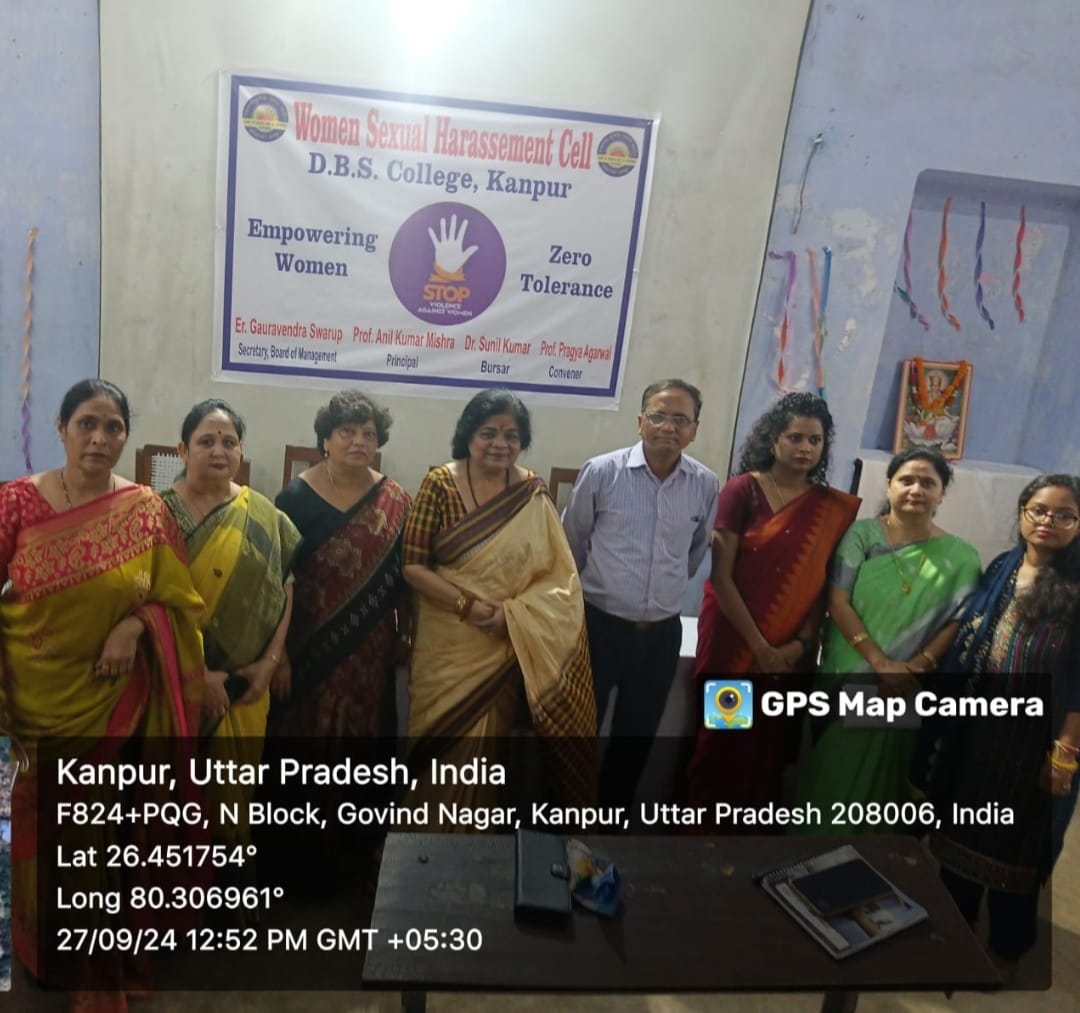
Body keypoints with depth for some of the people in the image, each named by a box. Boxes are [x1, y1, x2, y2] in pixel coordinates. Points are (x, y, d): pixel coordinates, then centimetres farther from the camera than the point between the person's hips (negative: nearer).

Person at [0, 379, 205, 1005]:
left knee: (100, 826, 13)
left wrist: (135, 624, -18)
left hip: (111, 699, 0)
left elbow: (179, 599, 1)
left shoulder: (146, 511, -5)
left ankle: (99, 956, 36)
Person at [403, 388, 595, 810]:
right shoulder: (440, 484, -7)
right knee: (444, 741, 11)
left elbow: (558, 575, -2)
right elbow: (413, 565, -10)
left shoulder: (533, 493, -2)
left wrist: (510, 613, -17)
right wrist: (469, 607, -18)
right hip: (448, 643, -1)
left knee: (488, 742, 13)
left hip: (508, 645, 2)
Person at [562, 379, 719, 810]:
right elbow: (571, 543, 4)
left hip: (662, 631, 3)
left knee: (637, 734, 18)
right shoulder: (601, 472, -12)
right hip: (599, 623, -3)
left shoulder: (706, 485, -4)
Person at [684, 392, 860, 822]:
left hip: (791, 651, 3)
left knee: (770, 745, 13)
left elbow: (824, 585, 2)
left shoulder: (835, 507, 2)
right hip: (734, 639, -3)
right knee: (721, 738, 7)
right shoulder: (742, 490, -9)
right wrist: (759, 645, -13)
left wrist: (800, 643, -10)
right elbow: (720, 577, -12)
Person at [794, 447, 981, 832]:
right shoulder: (861, 534, -5)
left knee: (875, 779, 14)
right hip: (845, 682, -1)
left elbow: (958, 623, -3)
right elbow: (838, 602, -11)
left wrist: (914, 668, -16)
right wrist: (880, 663, -17)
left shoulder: (959, 557, 0)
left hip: (904, 694, 1)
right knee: (829, 771, 10)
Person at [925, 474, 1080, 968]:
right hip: (976, 727, 5)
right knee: (962, 825, 18)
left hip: (1037, 736, -5)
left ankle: (1005, 945, 33)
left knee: (1018, 841, 12)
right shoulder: (999, 570, 4)